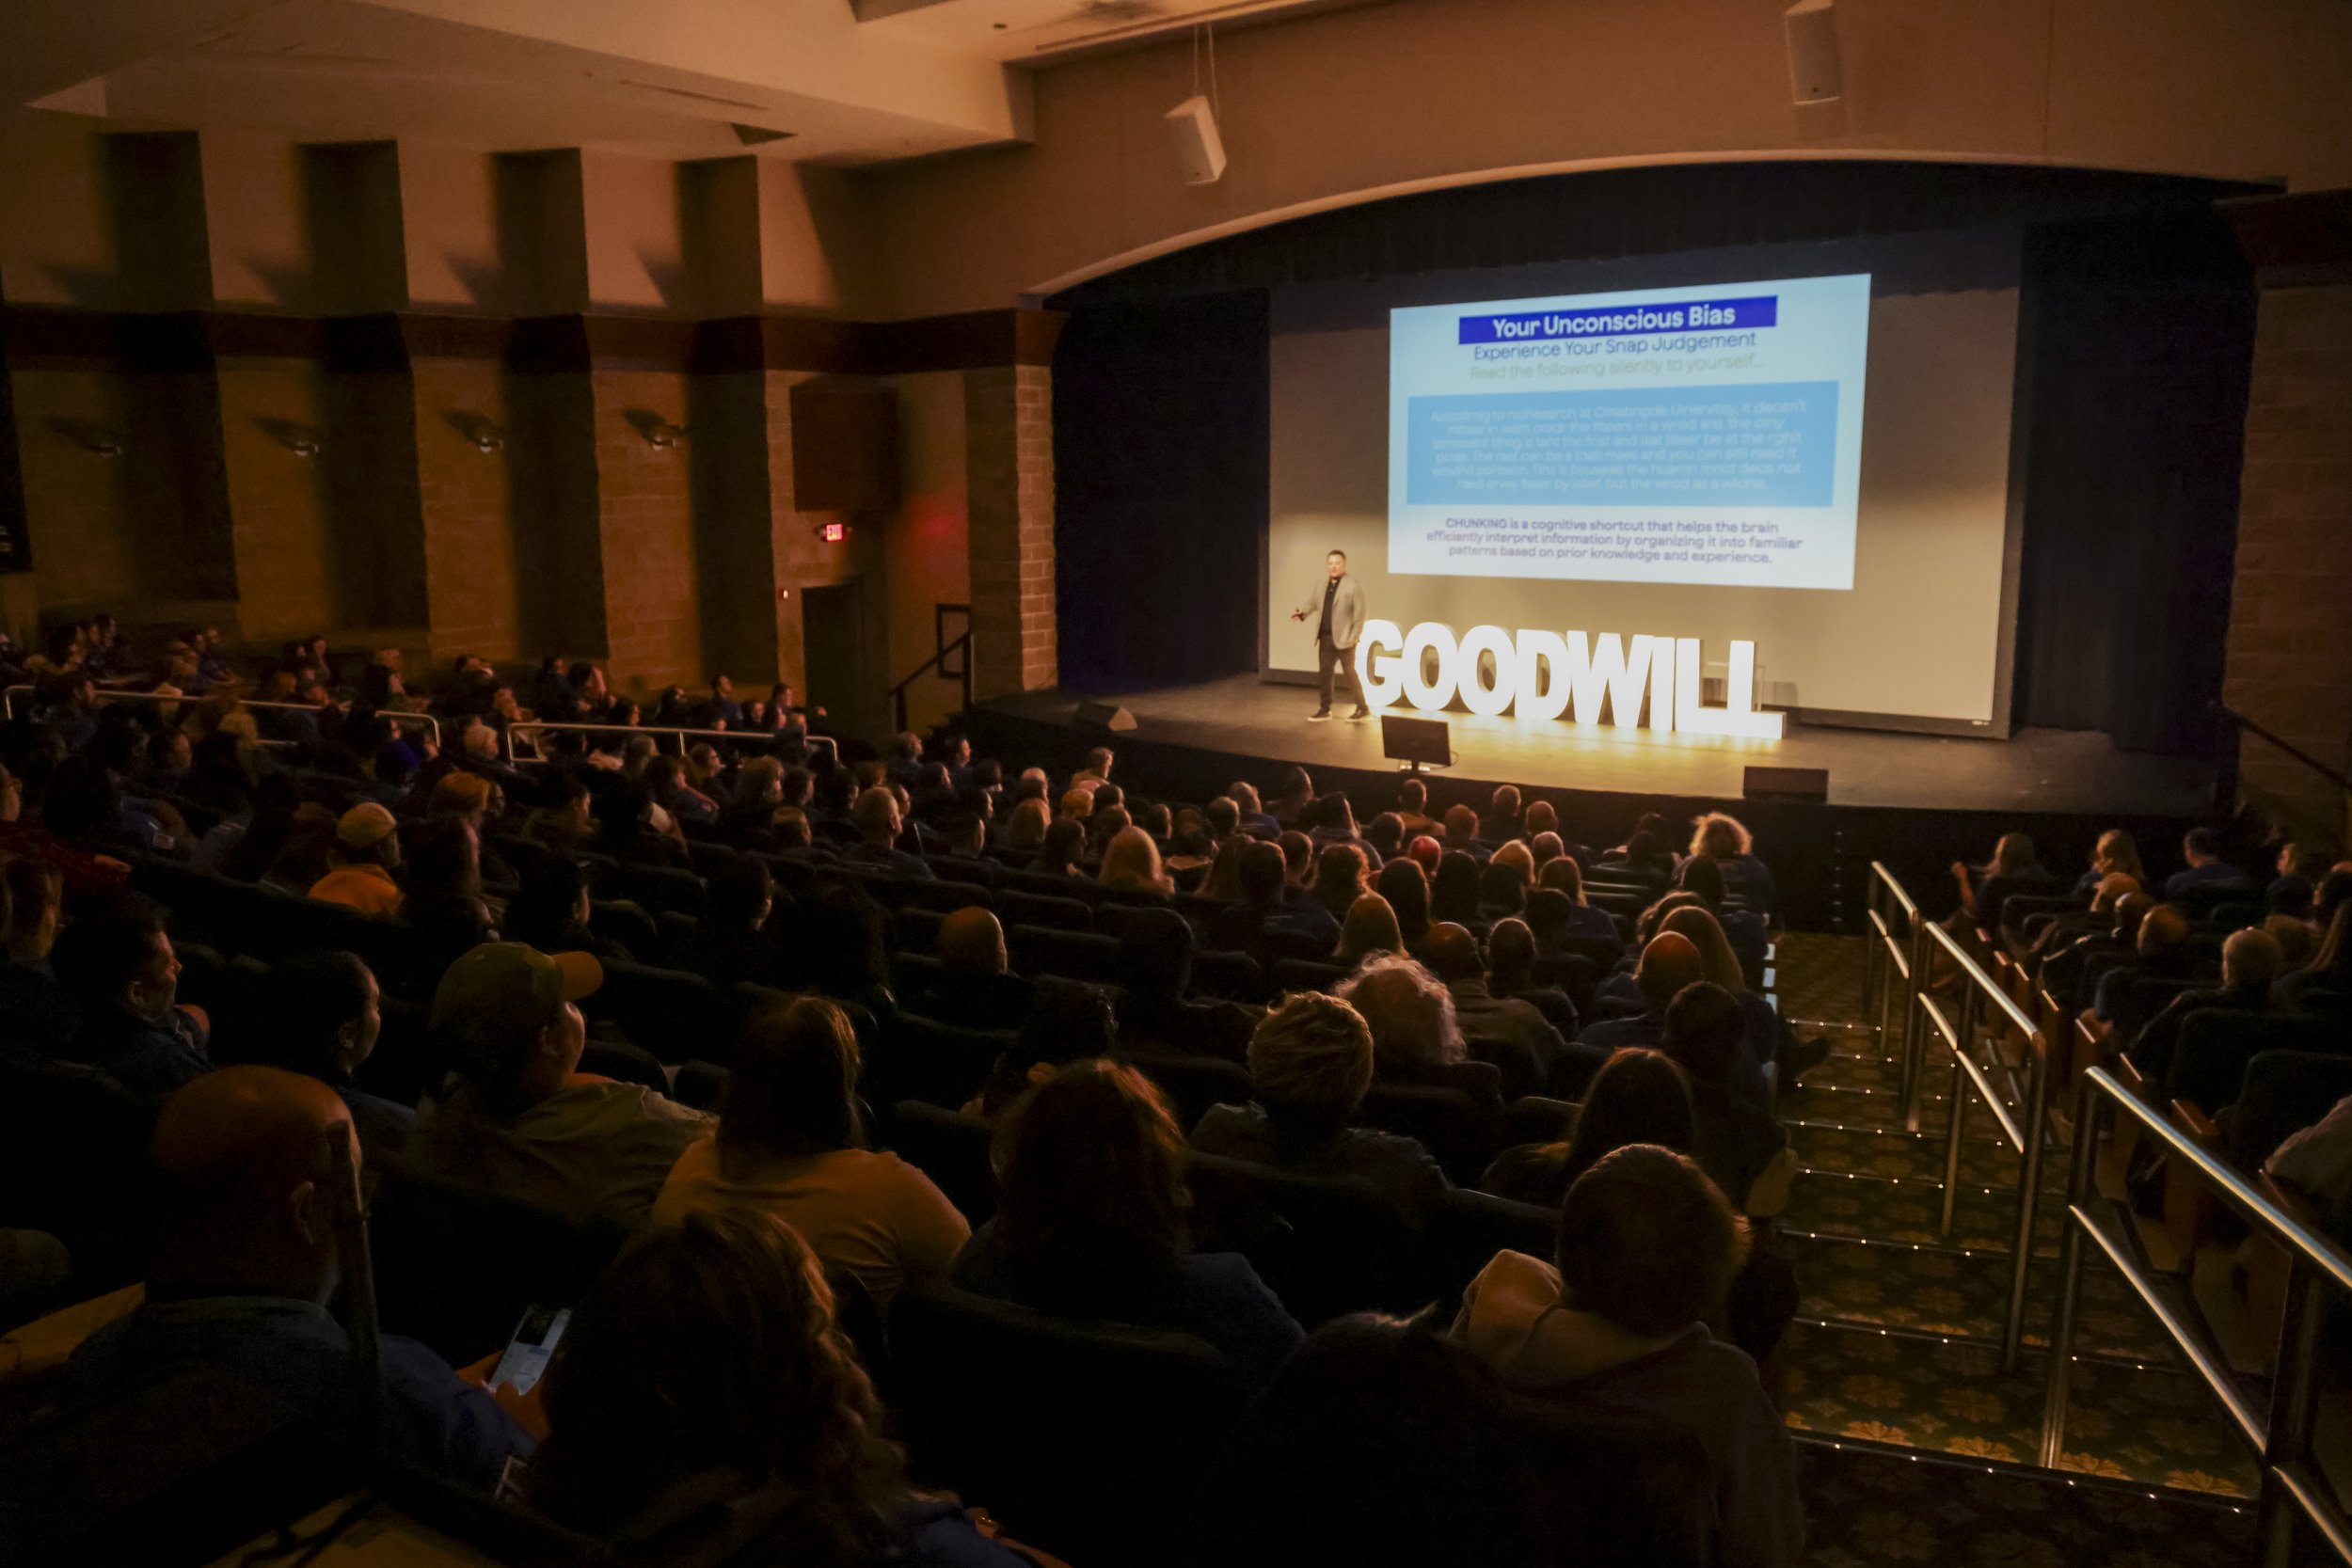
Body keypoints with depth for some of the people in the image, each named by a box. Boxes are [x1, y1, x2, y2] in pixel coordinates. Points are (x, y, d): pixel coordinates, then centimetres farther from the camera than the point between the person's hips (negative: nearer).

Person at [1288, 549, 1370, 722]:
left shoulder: (1354, 586, -8)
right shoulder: (1320, 585, 12)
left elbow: (1359, 614, -11)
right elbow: (1312, 602, 13)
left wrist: (1353, 637, -17)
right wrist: (1302, 613, -9)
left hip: (1343, 639, -6)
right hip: (1325, 638, 6)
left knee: (1349, 673, 0)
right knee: (1324, 674, 9)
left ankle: (1362, 709, 11)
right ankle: (1325, 709, 19)